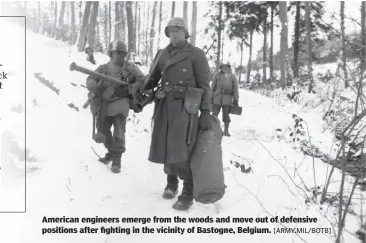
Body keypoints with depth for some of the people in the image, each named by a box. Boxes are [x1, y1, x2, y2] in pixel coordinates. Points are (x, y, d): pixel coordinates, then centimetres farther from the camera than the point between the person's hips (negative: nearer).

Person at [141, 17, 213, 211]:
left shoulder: (196, 54, 0)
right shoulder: (163, 54, 15)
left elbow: (204, 85, -2)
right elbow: (153, 79, 20)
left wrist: (206, 113, -9)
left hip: (185, 106, -5)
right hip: (164, 105, 5)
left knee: (181, 151, -11)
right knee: (165, 148, 9)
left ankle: (188, 194, 3)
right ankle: (171, 182, 32)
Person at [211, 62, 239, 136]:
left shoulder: (233, 77, 5)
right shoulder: (217, 75, 6)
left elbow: (236, 89, 5)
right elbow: (212, 86, 8)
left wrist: (236, 100, 1)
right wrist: (210, 97, 3)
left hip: (227, 98, -1)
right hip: (217, 97, 1)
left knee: (226, 115, -1)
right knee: (214, 114, 2)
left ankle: (226, 130, 9)